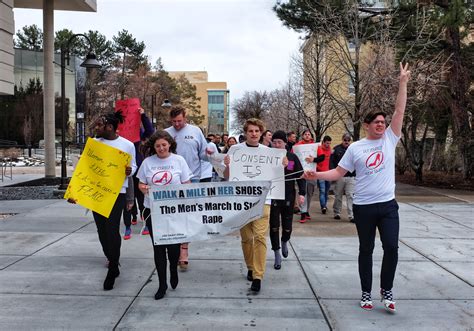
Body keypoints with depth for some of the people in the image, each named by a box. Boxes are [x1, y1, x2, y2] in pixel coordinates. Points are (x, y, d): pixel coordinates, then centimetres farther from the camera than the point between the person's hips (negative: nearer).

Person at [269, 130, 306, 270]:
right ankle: (277, 254, 14)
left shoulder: (292, 158, -1)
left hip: (288, 196, 1)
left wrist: (301, 193, -7)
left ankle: (284, 242, 41)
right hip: (272, 197, -1)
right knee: (274, 226, 1)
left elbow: (300, 176, 1)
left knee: (287, 226, 8)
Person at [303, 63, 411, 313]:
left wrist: (403, 83, -6)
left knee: (391, 247, -6)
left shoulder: (390, 139, 4)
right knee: (366, 250, 10)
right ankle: (366, 292, 24)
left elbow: (400, 111, -2)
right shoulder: (355, 148, 0)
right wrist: (316, 175, -13)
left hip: (388, 205, 1)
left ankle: (386, 290, 15)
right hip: (364, 207, -1)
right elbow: (339, 172, 1)